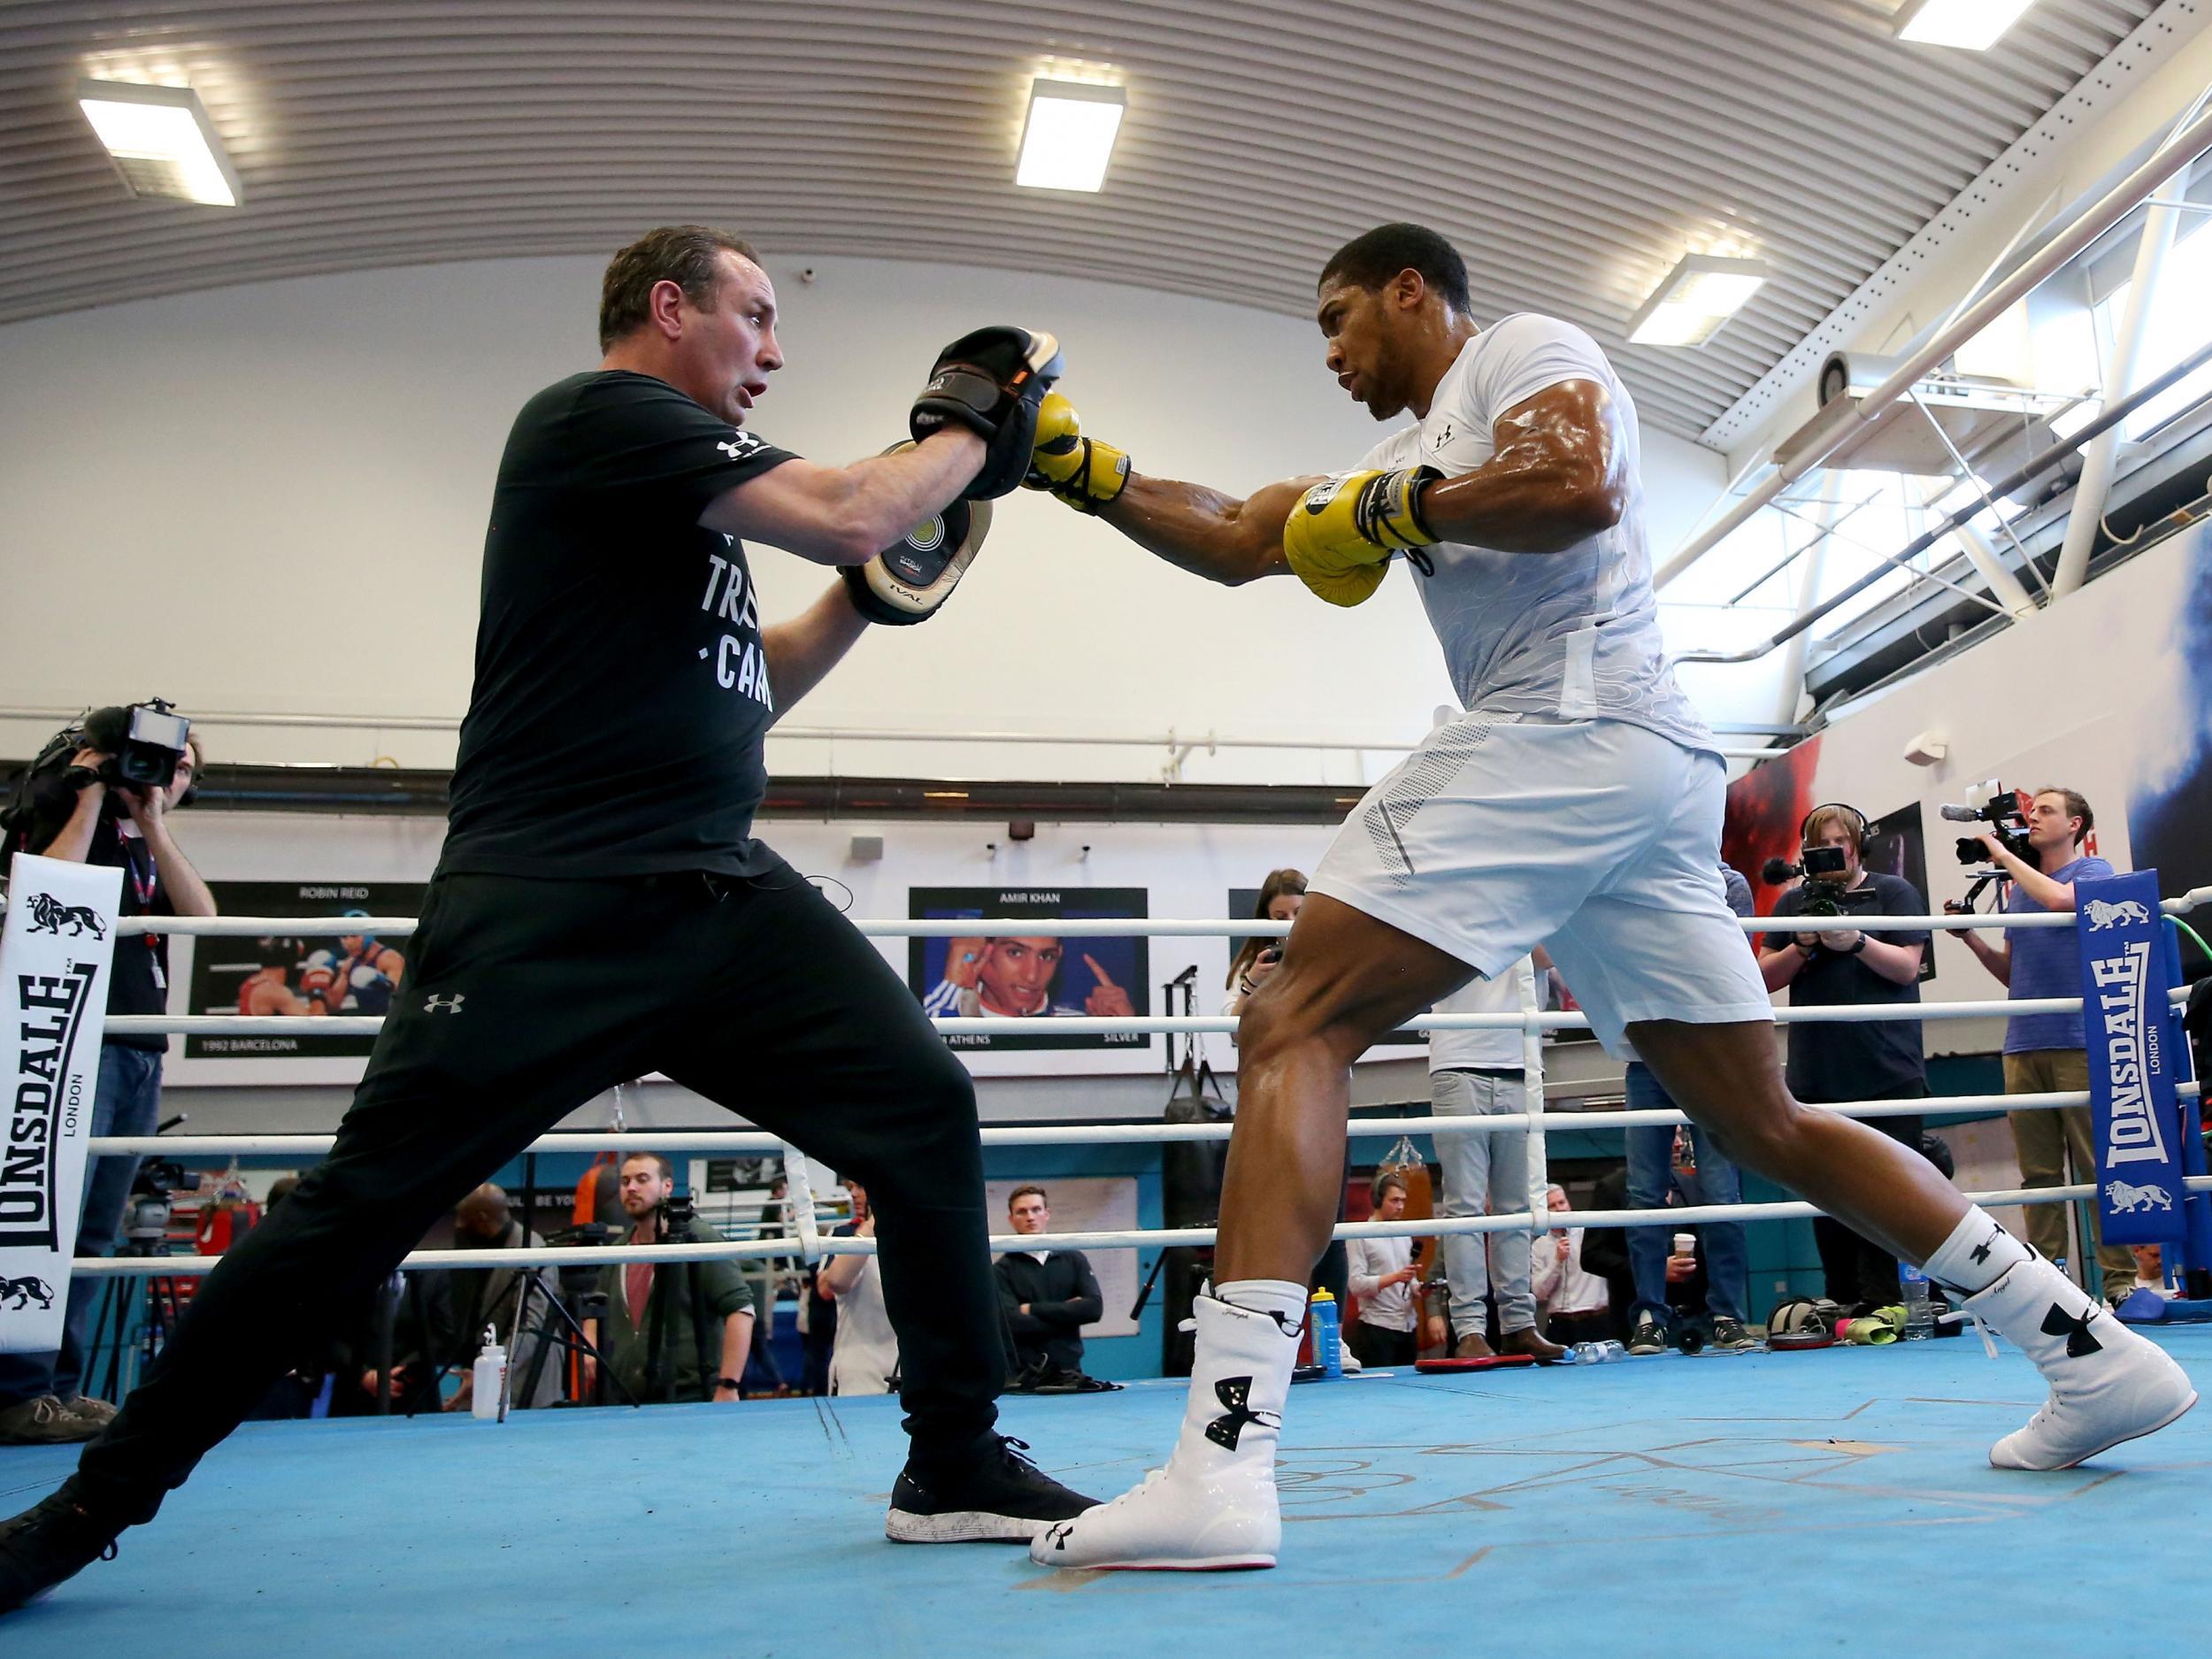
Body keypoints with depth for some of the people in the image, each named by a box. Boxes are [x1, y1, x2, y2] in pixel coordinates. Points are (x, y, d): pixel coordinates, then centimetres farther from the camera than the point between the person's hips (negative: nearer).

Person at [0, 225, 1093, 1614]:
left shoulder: (686, 480, 23)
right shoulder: (598, 414, -4)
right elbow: (846, 511, -15)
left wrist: (870, 592, 17)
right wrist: (974, 424, 2)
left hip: (723, 895, 9)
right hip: (551, 911, -8)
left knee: (927, 1110, -5)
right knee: (364, 1206, -2)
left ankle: (957, 1468, 5)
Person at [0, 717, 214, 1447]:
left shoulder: (146, 840, 22)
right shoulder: (64, 807, 4)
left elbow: (201, 912, 6)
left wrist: (151, 822, 0)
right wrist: (93, 793, -8)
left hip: (141, 1051, 7)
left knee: (94, 1229, 5)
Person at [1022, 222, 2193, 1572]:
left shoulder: (1523, 346, 8)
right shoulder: (1422, 452, 32)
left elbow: (1580, 489, -14)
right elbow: (1232, 542, 29)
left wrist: (1394, 505, -3)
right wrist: (1078, 464, 23)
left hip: (1566, 728, -10)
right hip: (1661, 771, 10)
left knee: (1295, 1029, -15)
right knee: (1763, 1122, 13)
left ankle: (1224, 1462, -24)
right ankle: (2091, 1347, 19)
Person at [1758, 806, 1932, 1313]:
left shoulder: (1894, 892, 7)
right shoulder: (1792, 902, 15)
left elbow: (1907, 967, -2)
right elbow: (1766, 977, 11)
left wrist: (1856, 942, -17)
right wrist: (1802, 947, -7)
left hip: (1888, 1070, -3)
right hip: (1817, 1075, 3)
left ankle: (1882, 1301, -2)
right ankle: (1843, 1302, 9)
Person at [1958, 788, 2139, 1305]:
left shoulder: (2093, 870, 5)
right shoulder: (2017, 888, 21)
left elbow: (2059, 899, -18)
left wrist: (2005, 855, -6)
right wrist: (1973, 938, 7)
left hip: (2079, 1039, -5)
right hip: (2023, 1044, 6)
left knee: (2099, 1165, -5)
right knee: (2038, 1172, 4)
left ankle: (2120, 1279, -1)